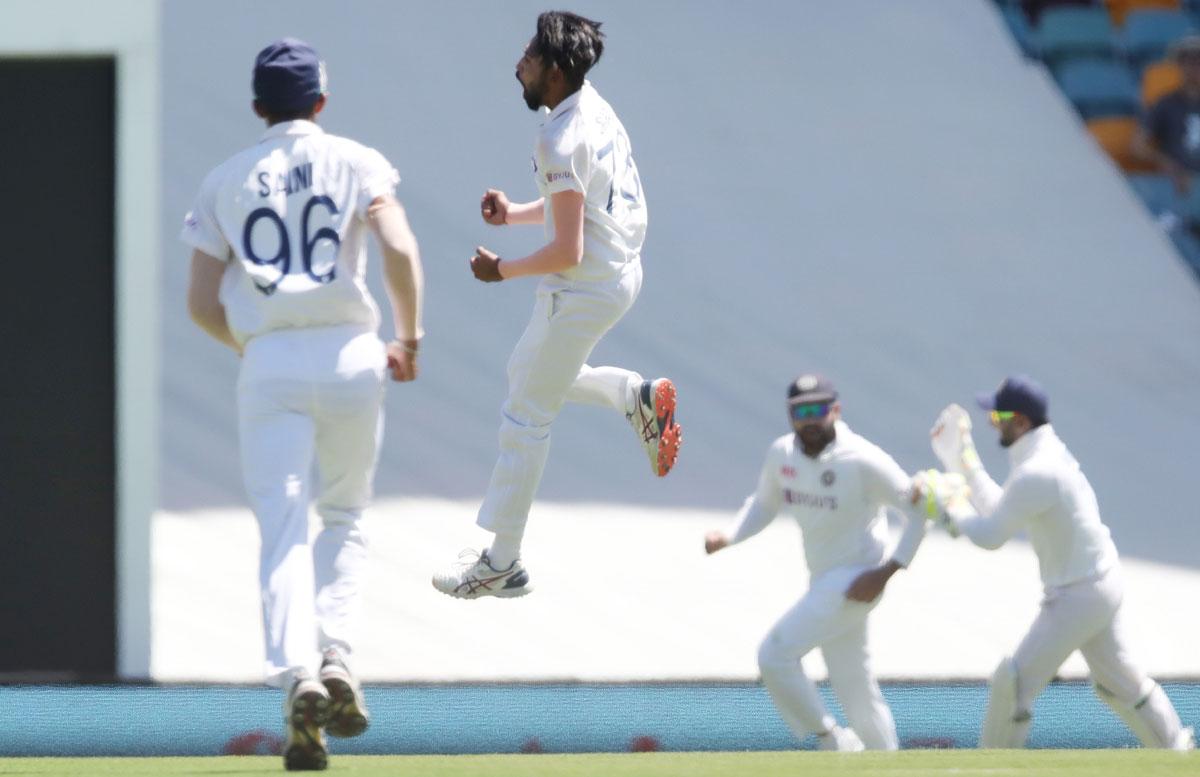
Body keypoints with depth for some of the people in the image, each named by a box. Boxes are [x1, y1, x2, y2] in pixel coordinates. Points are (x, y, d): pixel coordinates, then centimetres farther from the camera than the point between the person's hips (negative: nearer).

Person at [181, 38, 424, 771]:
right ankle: (336, 656, -4)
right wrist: (410, 339, 0)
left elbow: (202, 302, 9)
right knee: (345, 516, 17)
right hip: (349, 354, 0)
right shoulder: (355, 162, 5)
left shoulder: (225, 182, 11)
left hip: (269, 363, 0)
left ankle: (298, 675, -26)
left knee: (284, 531, -4)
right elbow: (399, 249, -11)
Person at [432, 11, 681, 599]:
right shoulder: (595, 107, 4)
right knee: (525, 372, 29)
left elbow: (567, 252, -26)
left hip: (582, 291, -10)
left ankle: (502, 565, 10)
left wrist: (502, 271, -11)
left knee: (526, 417, 3)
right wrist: (515, 214, 6)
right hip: (620, 273, 10)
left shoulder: (561, 142, -26)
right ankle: (635, 396, 15)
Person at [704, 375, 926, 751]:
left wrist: (886, 572, -19)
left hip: (857, 580, -7)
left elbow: (917, 510, -13)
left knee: (775, 654, -16)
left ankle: (833, 742, -4)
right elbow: (764, 504, 18)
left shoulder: (863, 460, -18)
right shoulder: (782, 454, 2)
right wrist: (728, 537, -1)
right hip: (822, 581, 7)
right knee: (854, 688, 13)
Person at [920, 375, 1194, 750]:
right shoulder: (1048, 451, 5)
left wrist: (949, 503, -4)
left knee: (1015, 680, -5)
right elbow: (999, 509, 13)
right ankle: (1173, 747, 34)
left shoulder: (1036, 474, -25)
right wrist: (963, 461, 13)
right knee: (1115, 676, 23)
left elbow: (990, 535, -19)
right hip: (1102, 581, 10)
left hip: (1077, 595, -10)